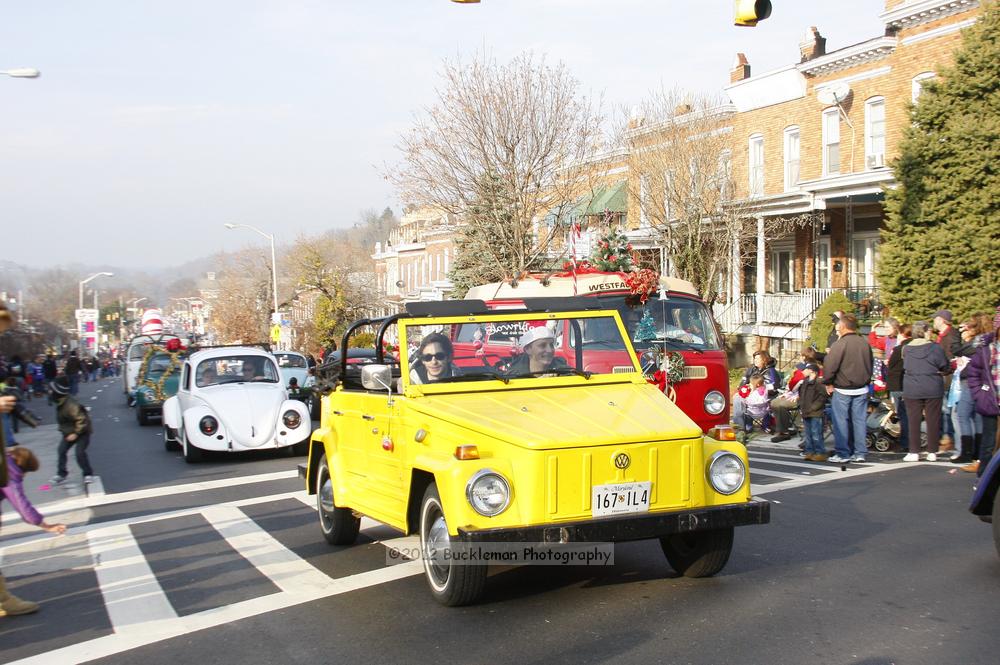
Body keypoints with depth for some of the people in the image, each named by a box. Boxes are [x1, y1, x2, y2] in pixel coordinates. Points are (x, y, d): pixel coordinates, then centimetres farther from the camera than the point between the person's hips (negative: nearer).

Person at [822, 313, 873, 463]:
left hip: (842, 390, -6)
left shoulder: (840, 344, -16)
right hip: (861, 389, 6)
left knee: (841, 421, 2)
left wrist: (828, 383, -3)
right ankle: (860, 453, 12)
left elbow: (829, 366, -17)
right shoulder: (865, 343, 5)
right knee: (859, 420, 9)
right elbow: (871, 364, 15)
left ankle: (843, 453, 3)